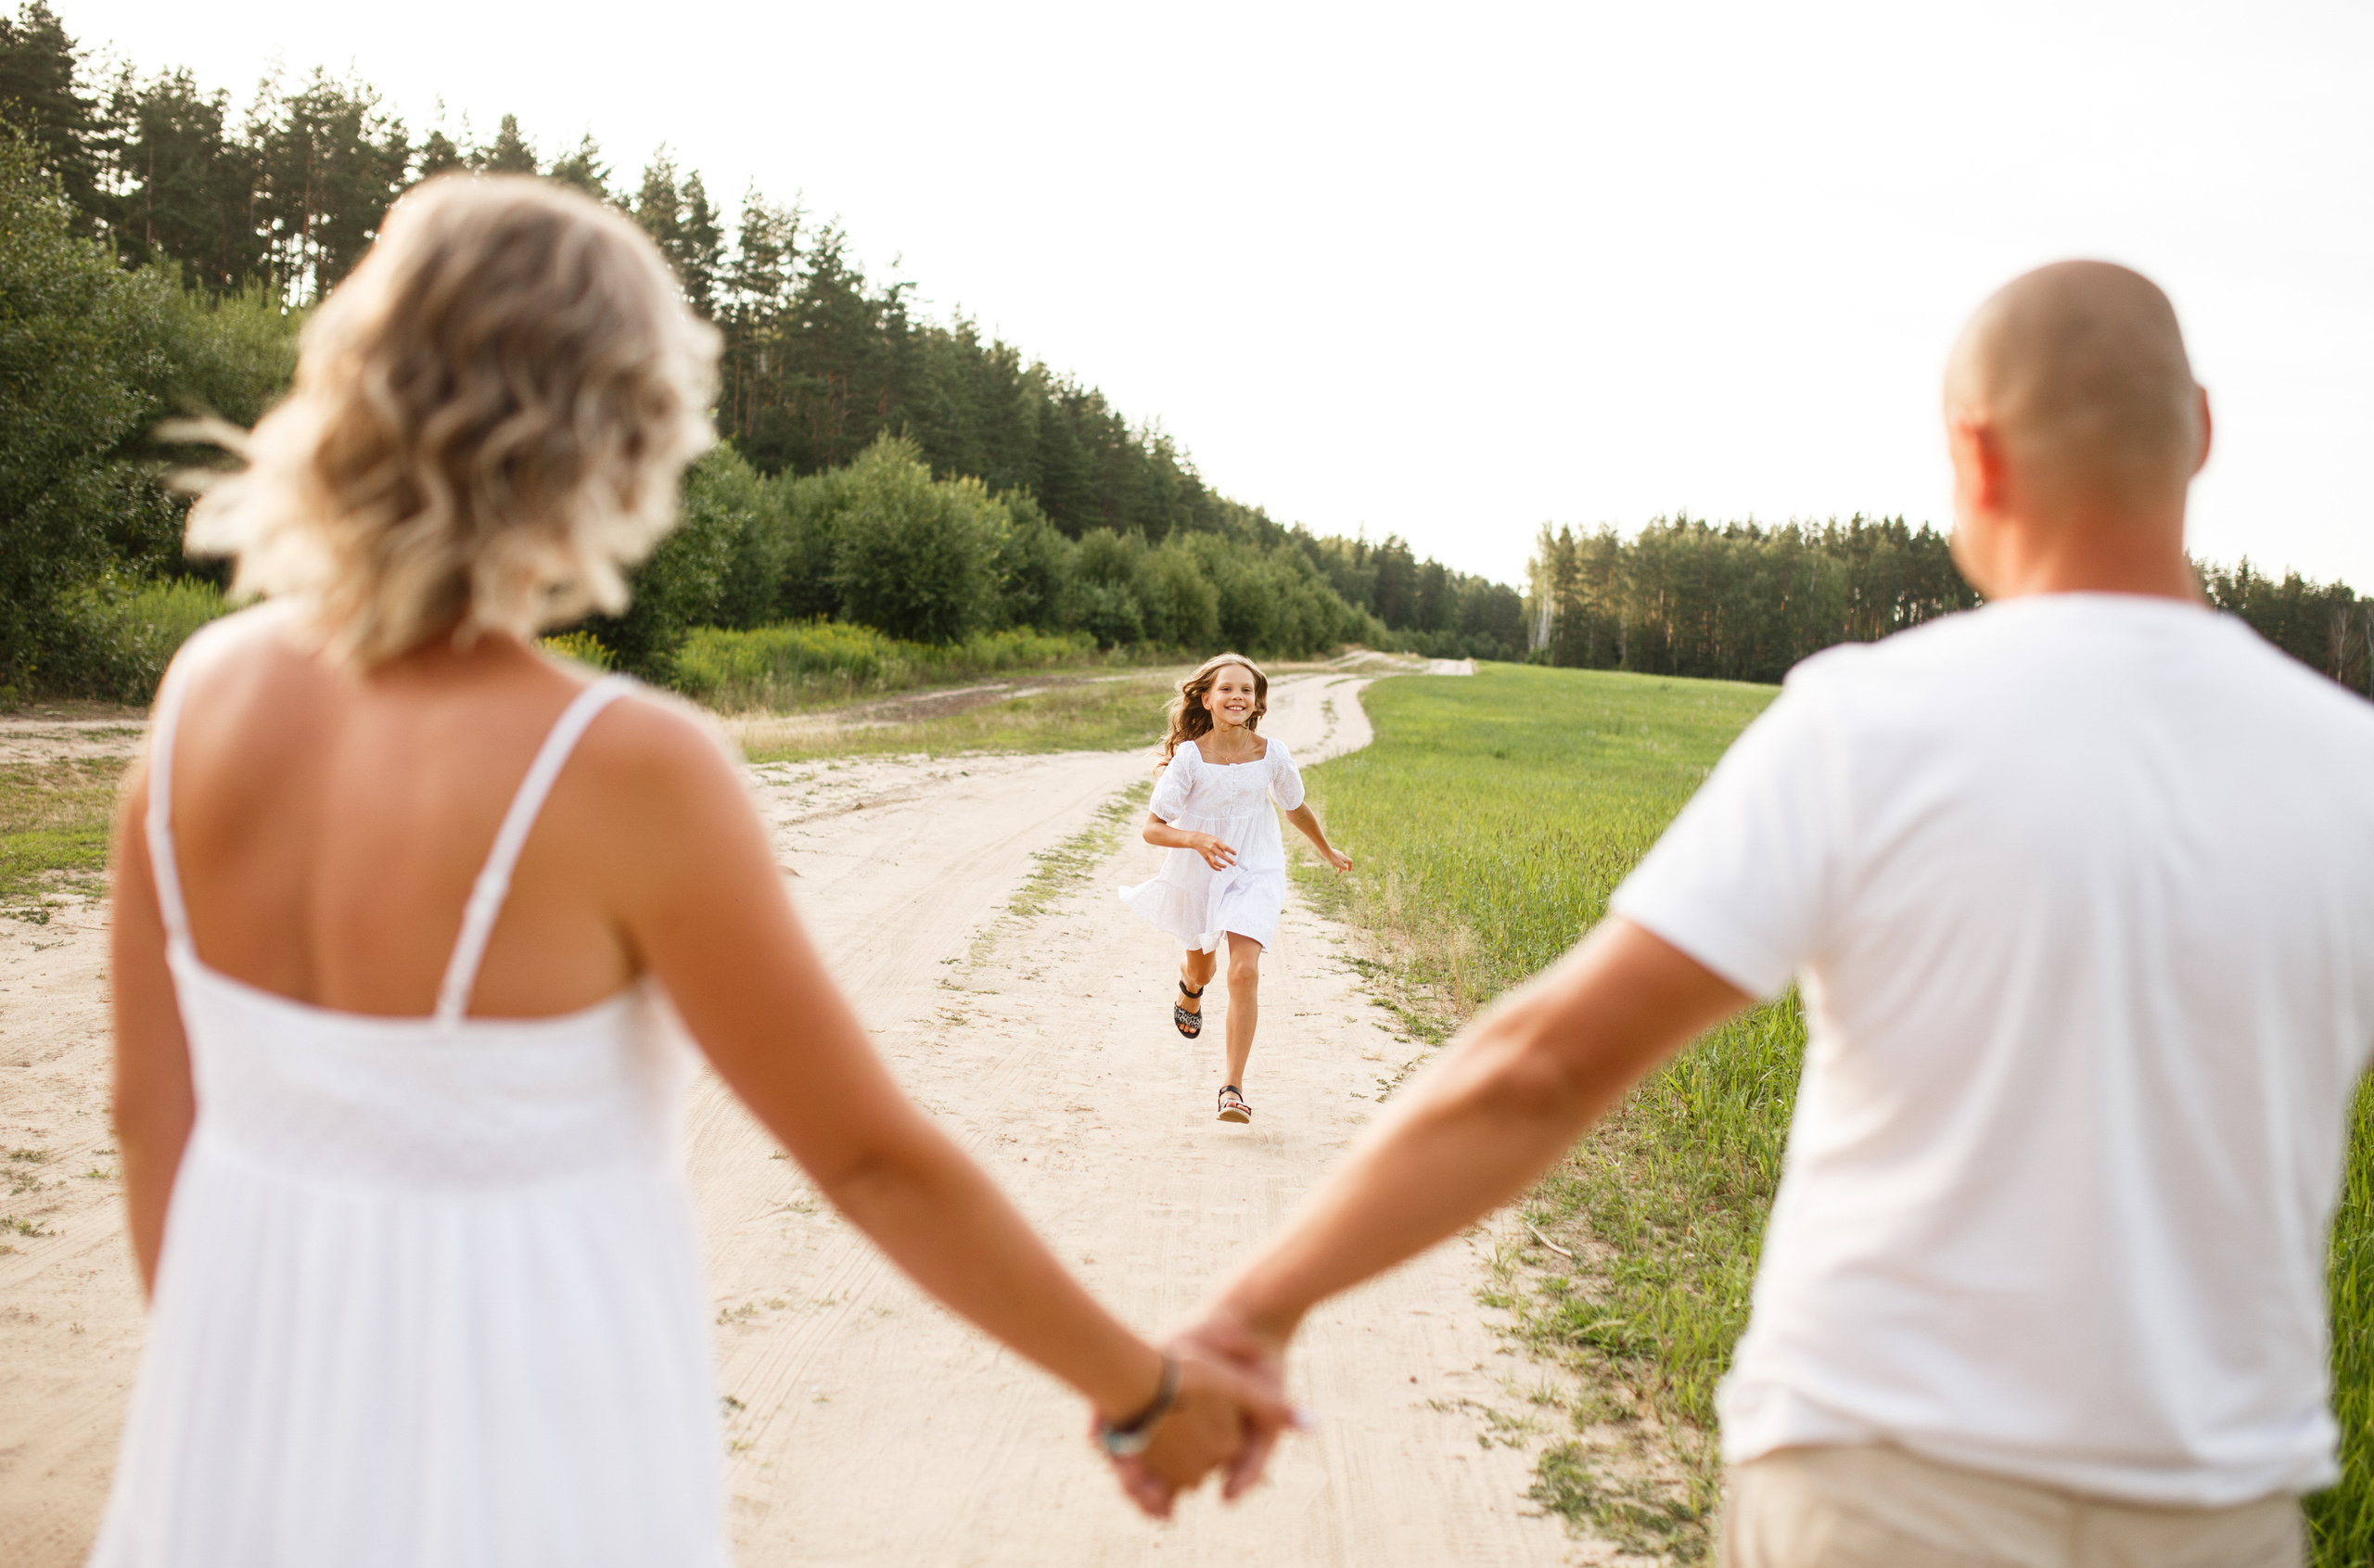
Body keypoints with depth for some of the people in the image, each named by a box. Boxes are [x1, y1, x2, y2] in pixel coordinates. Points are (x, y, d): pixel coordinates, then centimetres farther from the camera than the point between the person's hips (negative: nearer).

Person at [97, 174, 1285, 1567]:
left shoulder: (212, 693, -8)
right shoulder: (626, 772, -25)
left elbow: (154, 1106, 2)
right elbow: (876, 1161, -18)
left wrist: (220, 1390, 18)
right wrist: (1143, 1389, -4)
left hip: (257, 1425, 5)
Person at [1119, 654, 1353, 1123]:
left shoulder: (1272, 754, -14)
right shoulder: (1189, 757, -21)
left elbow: (1296, 808, 6)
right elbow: (1152, 828, -21)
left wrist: (1328, 851, 20)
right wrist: (1196, 839, -41)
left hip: (1255, 873, 0)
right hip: (1197, 873, 0)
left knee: (1244, 972, -18)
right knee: (1200, 964, 24)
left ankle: (1233, 1086, -10)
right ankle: (1190, 990, 64)